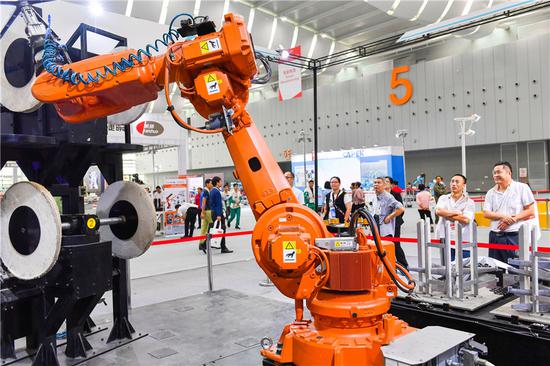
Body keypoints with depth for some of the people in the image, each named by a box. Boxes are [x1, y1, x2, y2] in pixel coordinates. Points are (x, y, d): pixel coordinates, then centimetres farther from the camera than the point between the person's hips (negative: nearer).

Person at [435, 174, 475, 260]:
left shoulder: (469, 202, 4)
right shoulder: (443, 198, 10)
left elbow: (466, 219, -11)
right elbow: (438, 211, -10)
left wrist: (447, 215, -5)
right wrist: (457, 213, -7)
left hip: (463, 241, -1)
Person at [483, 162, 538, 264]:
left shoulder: (522, 188, 2)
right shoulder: (491, 192, 13)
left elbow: (530, 211, -3)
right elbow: (486, 213, 4)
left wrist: (512, 219, -12)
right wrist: (503, 216, -13)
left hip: (515, 236, -4)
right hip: (495, 236, 4)